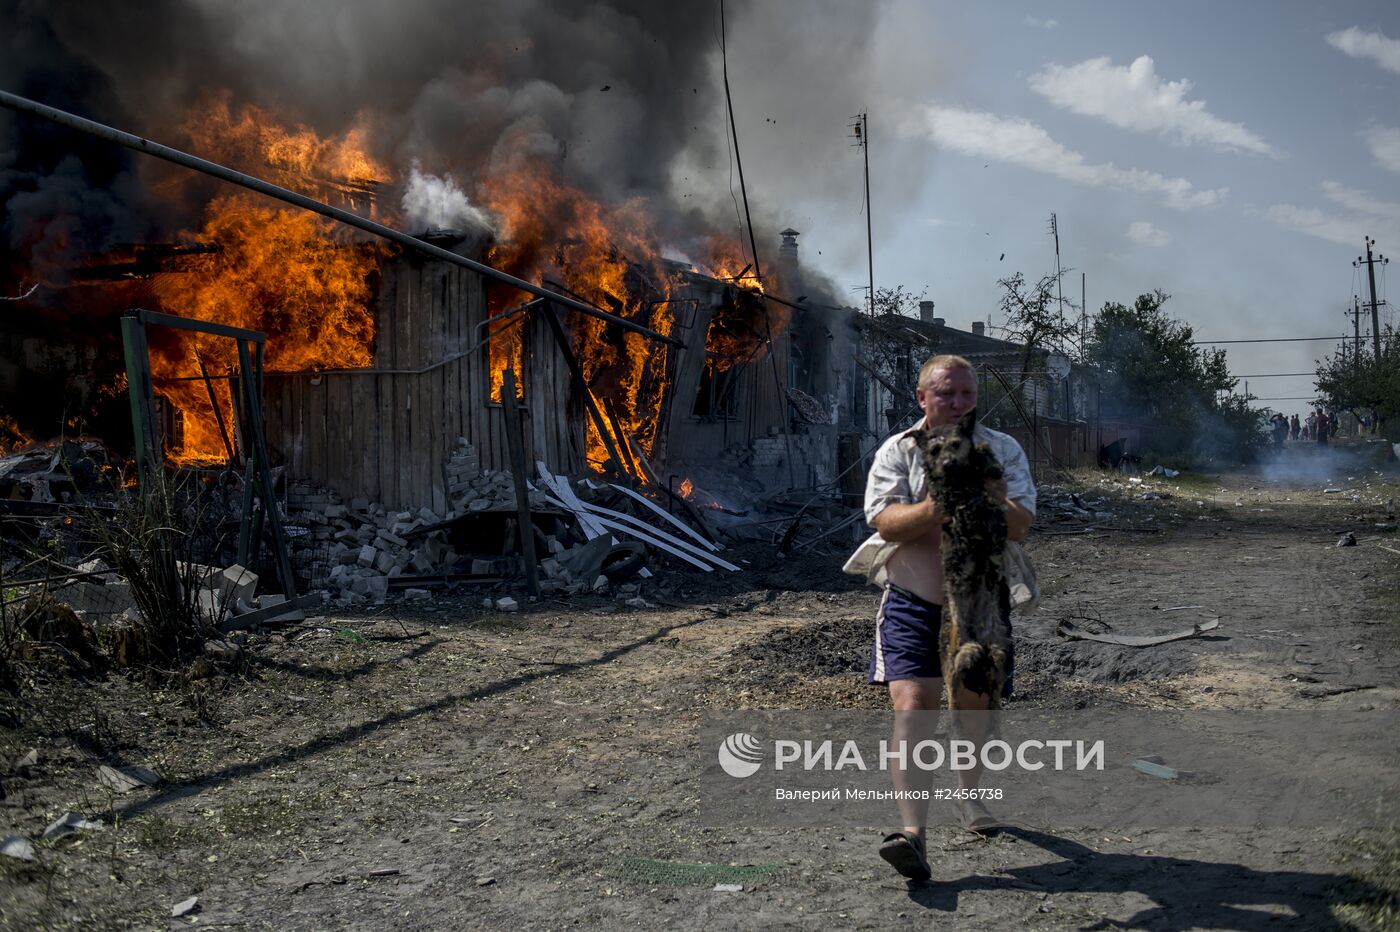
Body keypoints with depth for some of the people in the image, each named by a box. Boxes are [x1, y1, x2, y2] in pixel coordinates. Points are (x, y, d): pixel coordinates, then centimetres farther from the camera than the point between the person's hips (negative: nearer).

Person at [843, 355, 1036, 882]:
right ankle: (913, 835, -21)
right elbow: (884, 522, -14)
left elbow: (1021, 527, -7)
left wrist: (998, 503, -29)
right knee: (912, 707, -16)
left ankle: (970, 794, 42)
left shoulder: (1003, 451, 4)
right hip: (912, 602, -2)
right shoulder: (897, 452, 1)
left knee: (976, 706, 14)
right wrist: (934, 508, -32)